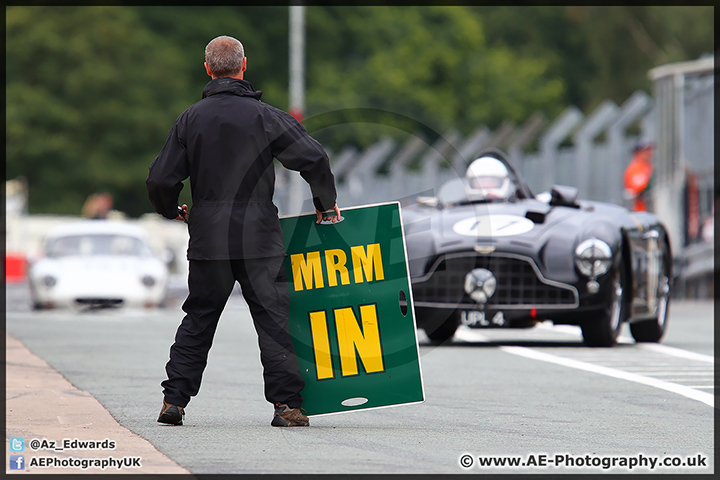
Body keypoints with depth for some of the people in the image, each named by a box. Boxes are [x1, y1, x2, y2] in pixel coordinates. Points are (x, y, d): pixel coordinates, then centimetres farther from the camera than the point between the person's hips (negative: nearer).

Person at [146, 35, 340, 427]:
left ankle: (174, 399, 10)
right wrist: (326, 204, 6)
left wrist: (171, 211, 22)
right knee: (273, 318, 1)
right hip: (258, 237, -2)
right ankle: (286, 405, -4)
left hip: (208, 238, 3)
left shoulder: (190, 119, 2)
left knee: (198, 320, 13)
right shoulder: (264, 116, -4)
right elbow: (313, 158, -10)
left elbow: (160, 180, 1)